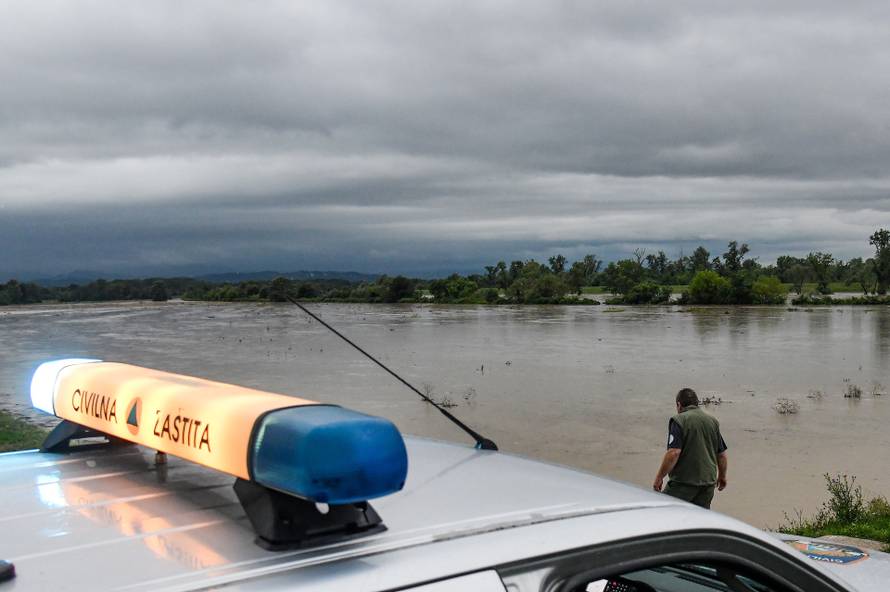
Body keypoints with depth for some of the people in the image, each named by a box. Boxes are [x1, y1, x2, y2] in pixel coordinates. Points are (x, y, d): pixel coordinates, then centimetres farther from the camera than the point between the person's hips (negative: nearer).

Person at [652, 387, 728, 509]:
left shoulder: (679, 420, -9)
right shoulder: (713, 421, 11)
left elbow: (673, 453, -20)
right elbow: (722, 454, 15)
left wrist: (659, 477, -13)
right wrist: (722, 476, 30)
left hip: (684, 482, -6)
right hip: (708, 482, 6)